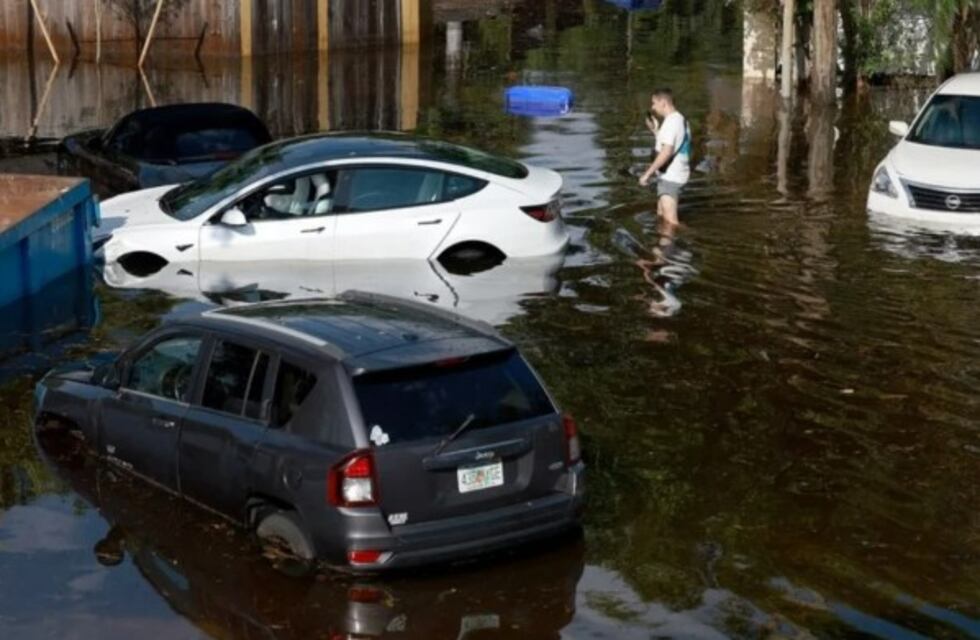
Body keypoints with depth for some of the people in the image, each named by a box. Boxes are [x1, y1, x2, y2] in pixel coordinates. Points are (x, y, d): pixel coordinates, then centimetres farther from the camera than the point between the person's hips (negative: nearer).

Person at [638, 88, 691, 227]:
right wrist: (655, 130, 15)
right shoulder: (680, 119, 14)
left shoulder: (671, 122, -18)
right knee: (661, 215, 21)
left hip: (670, 176, -11)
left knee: (670, 220, -14)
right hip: (673, 174, 11)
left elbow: (666, 152, -26)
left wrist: (648, 173, -24)